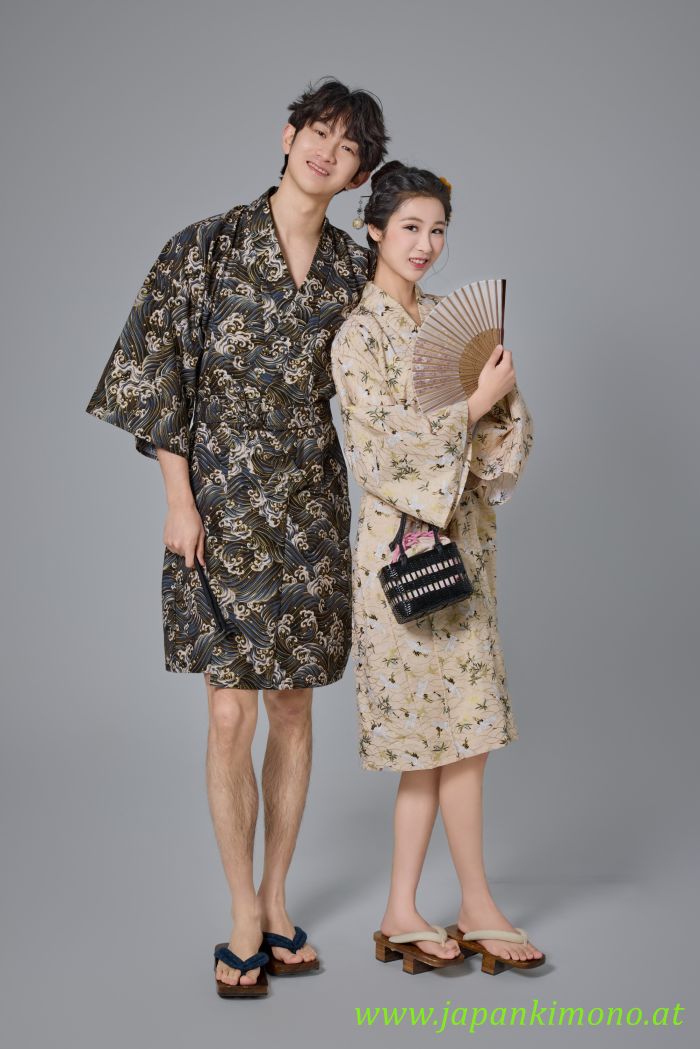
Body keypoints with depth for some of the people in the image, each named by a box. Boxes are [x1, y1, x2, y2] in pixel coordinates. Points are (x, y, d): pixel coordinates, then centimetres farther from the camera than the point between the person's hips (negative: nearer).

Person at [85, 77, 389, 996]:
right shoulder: (207, 247, -2)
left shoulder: (352, 268, 8)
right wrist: (179, 498, -9)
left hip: (310, 510, 4)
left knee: (294, 709, 9)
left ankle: (277, 898, 23)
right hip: (222, 506, -3)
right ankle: (244, 913, 12)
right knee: (231, 716, -3)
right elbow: (160, 371, -4)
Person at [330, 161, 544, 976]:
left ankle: (402, 914, 17)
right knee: (458, 733, -2)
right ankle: (477, 908, 13)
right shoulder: (360, 331, -8)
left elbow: (489, 439, 13)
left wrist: (500, 395, -7)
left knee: (435, 739, 8)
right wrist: (478, 401, -14)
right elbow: (387, 448, -15)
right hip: (405, 543, -7)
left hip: (460, 536, 7)